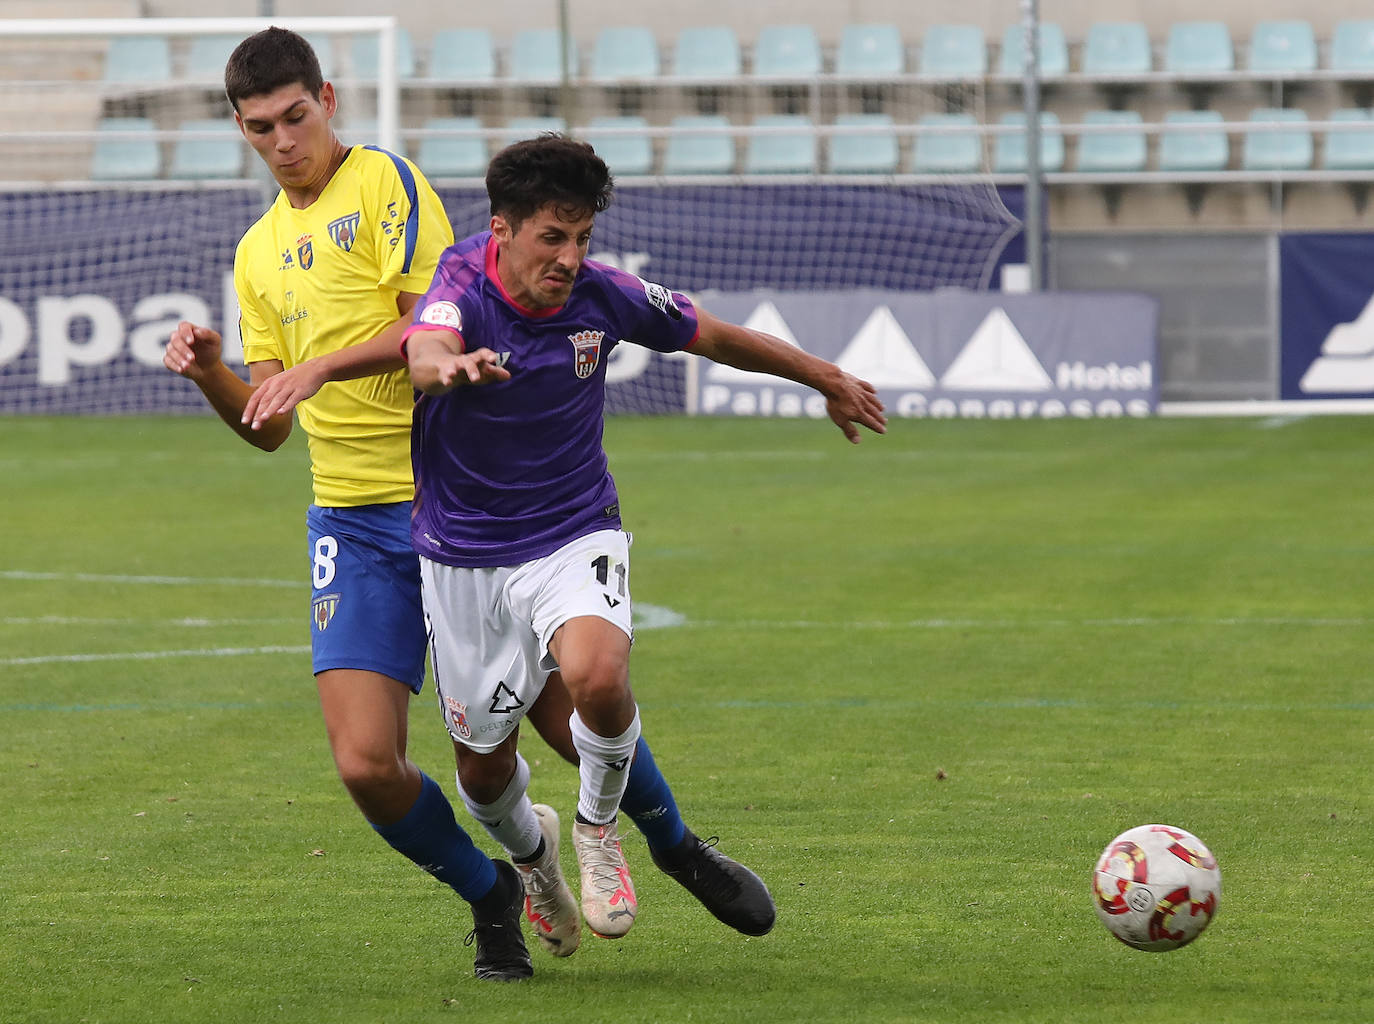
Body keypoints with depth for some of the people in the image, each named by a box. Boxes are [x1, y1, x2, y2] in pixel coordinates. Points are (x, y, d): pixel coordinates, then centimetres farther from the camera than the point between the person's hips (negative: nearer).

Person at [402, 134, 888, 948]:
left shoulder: (602, 296, -11)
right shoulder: (463, 290, -21)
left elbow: (716, 337, 8)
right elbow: (425, 351, -45)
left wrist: (826, 378, 20)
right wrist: (449, 364, -71)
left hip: (574, 537, 1)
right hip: (465, 558, -1)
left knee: (597, 675, -31)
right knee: (486, 765, 9)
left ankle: (599, 827, -1)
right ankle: (530, 855, 46)